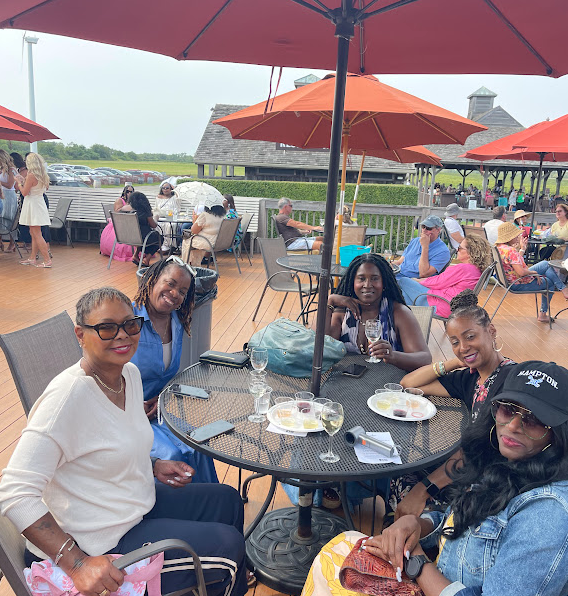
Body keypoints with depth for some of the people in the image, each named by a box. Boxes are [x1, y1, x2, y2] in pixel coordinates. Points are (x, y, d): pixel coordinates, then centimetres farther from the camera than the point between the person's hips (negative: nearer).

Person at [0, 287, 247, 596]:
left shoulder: (130, 373, -3)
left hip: (139, 506, 8)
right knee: (229, 544, -3)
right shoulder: (67, 396, -29)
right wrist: (77, 564, -33)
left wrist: (153, 466, 2)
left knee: (228, 499, 17)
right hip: (104, 543, -8)